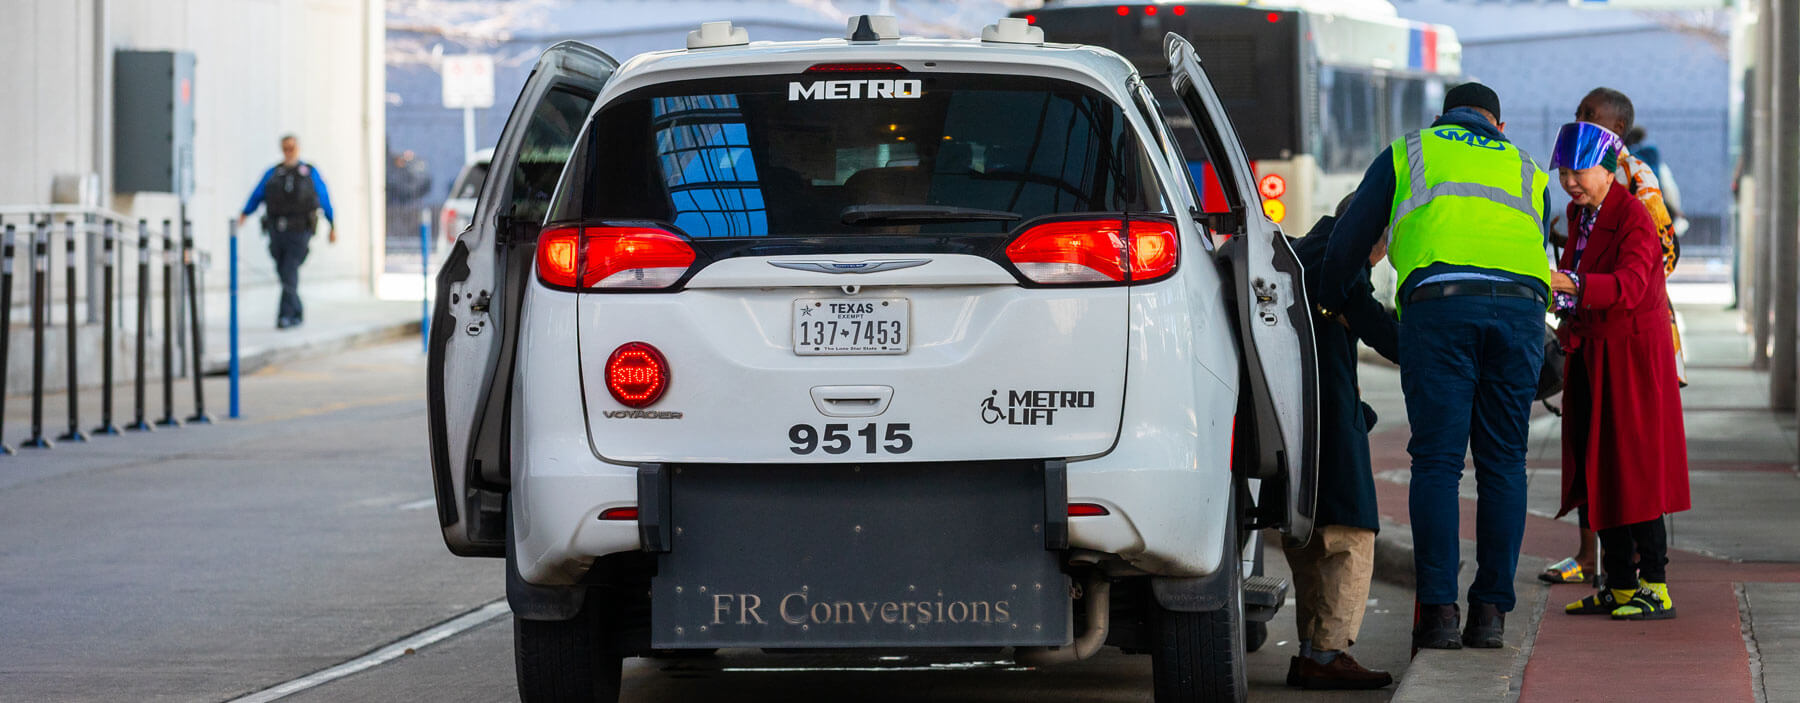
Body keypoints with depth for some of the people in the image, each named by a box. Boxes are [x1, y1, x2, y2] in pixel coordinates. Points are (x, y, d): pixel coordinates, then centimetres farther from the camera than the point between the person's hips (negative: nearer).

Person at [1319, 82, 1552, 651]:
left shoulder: (1407, 153, 24)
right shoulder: (1527, 172, 31)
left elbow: (1347, 245, 20)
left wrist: (1328, 307, 34)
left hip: (1439, 302, -2)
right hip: (1521, 303, 2)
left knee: (1437, 461, -2)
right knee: (1503, 463, 7)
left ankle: (1438, 608, -10)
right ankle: (1491, 610, 4)